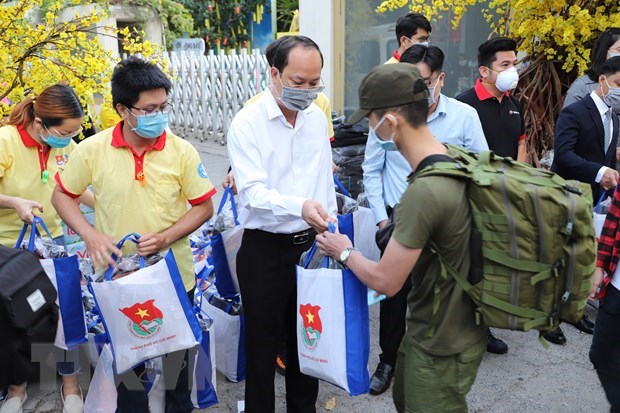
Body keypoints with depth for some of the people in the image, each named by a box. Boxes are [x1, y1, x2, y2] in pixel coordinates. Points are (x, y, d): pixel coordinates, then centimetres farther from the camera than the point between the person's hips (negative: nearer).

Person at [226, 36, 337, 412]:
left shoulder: (317, 117, 4)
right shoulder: (247, 123, -13)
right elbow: (252, 191, -23)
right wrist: (299, 206, -40)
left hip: (311, 245, 5)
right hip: (266, 250, -5)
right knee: (263, 344, 11)